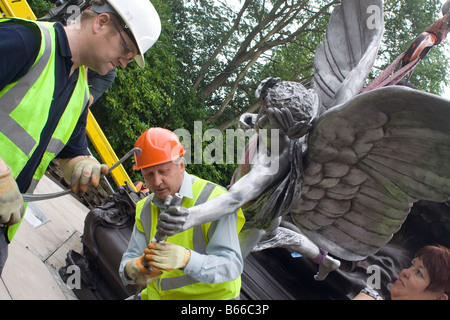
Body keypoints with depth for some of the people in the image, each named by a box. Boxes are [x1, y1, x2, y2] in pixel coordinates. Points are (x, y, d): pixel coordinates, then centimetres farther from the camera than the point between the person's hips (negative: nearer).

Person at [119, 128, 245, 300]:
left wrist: (185, 259, -35)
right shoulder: (145, 209, 7)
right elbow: (130, 258, 6)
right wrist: (132, 269, -17)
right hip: (159, 295, 5)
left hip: (209, 295, -4)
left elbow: (232, 265, -19)